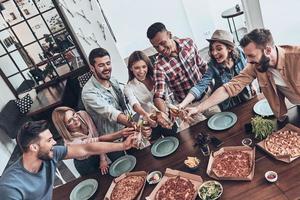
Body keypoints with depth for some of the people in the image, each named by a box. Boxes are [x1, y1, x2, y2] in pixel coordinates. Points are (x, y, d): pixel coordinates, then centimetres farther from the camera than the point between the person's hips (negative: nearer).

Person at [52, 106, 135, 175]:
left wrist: (103, 159, -21)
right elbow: (99, 140, -42)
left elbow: (97, 136, -16)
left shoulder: (82, 115, -24)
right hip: (85, 164, -4)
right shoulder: (71, 141, -35)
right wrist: (120, 133, -57)